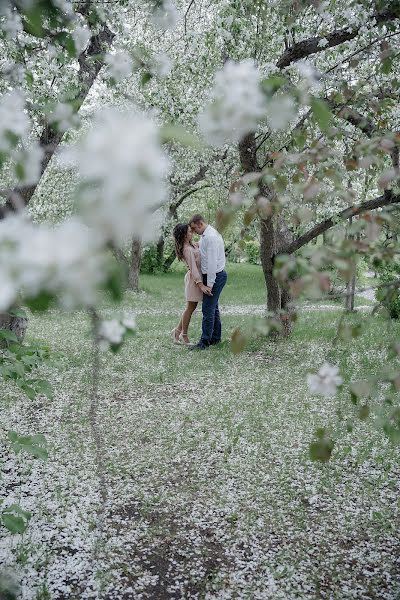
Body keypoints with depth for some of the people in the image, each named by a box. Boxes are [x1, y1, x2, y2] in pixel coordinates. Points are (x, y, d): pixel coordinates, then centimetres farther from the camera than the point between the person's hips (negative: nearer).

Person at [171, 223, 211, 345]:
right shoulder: (187, 250, -21)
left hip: (197, 277, 10)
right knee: (190, 308, 0)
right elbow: (193, 268, -25)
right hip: (194, 279, -10)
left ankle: (178, 330, 23)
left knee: (191, 307, 15)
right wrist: (201, 285, -28)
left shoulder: (191, 244, 8)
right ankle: (184, 335, 11)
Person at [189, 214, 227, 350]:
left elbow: (212, 262, -23)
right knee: (213, 308, 15)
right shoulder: (205, 235, 14)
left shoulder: (211, 237, -19)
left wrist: (209, 284, -23)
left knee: (208, 309, -8)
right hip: (212, 276, 11)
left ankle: (205, 342, -4)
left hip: (215, 276, -11)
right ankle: (215, 338, 24)